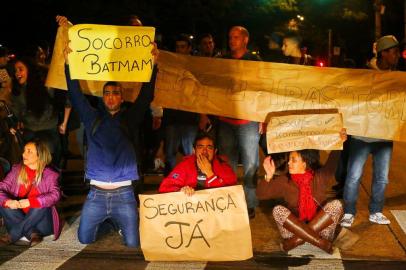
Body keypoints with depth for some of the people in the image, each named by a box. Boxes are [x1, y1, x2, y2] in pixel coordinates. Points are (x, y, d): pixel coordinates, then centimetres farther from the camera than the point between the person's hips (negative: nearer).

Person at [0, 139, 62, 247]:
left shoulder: (50, 175, -9)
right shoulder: (17, 170, 2)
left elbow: (55, 195, -25)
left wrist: (30, 202, -37)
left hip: (41, 223, -3)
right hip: (19, 218, 3)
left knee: (42, 205, -31)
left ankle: (13, 236, -23)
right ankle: (32, 234, -26)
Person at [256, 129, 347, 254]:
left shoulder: (320, 177, 1)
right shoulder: (284, 182, 1)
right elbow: (261, 194, -2)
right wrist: (269, 176, -16)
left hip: (321, 228, 0)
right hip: (293, 229, 0)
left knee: (336, 204, -22)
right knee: (278, 210, -26)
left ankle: (296, 240, -27)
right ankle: (321, 243, -31)